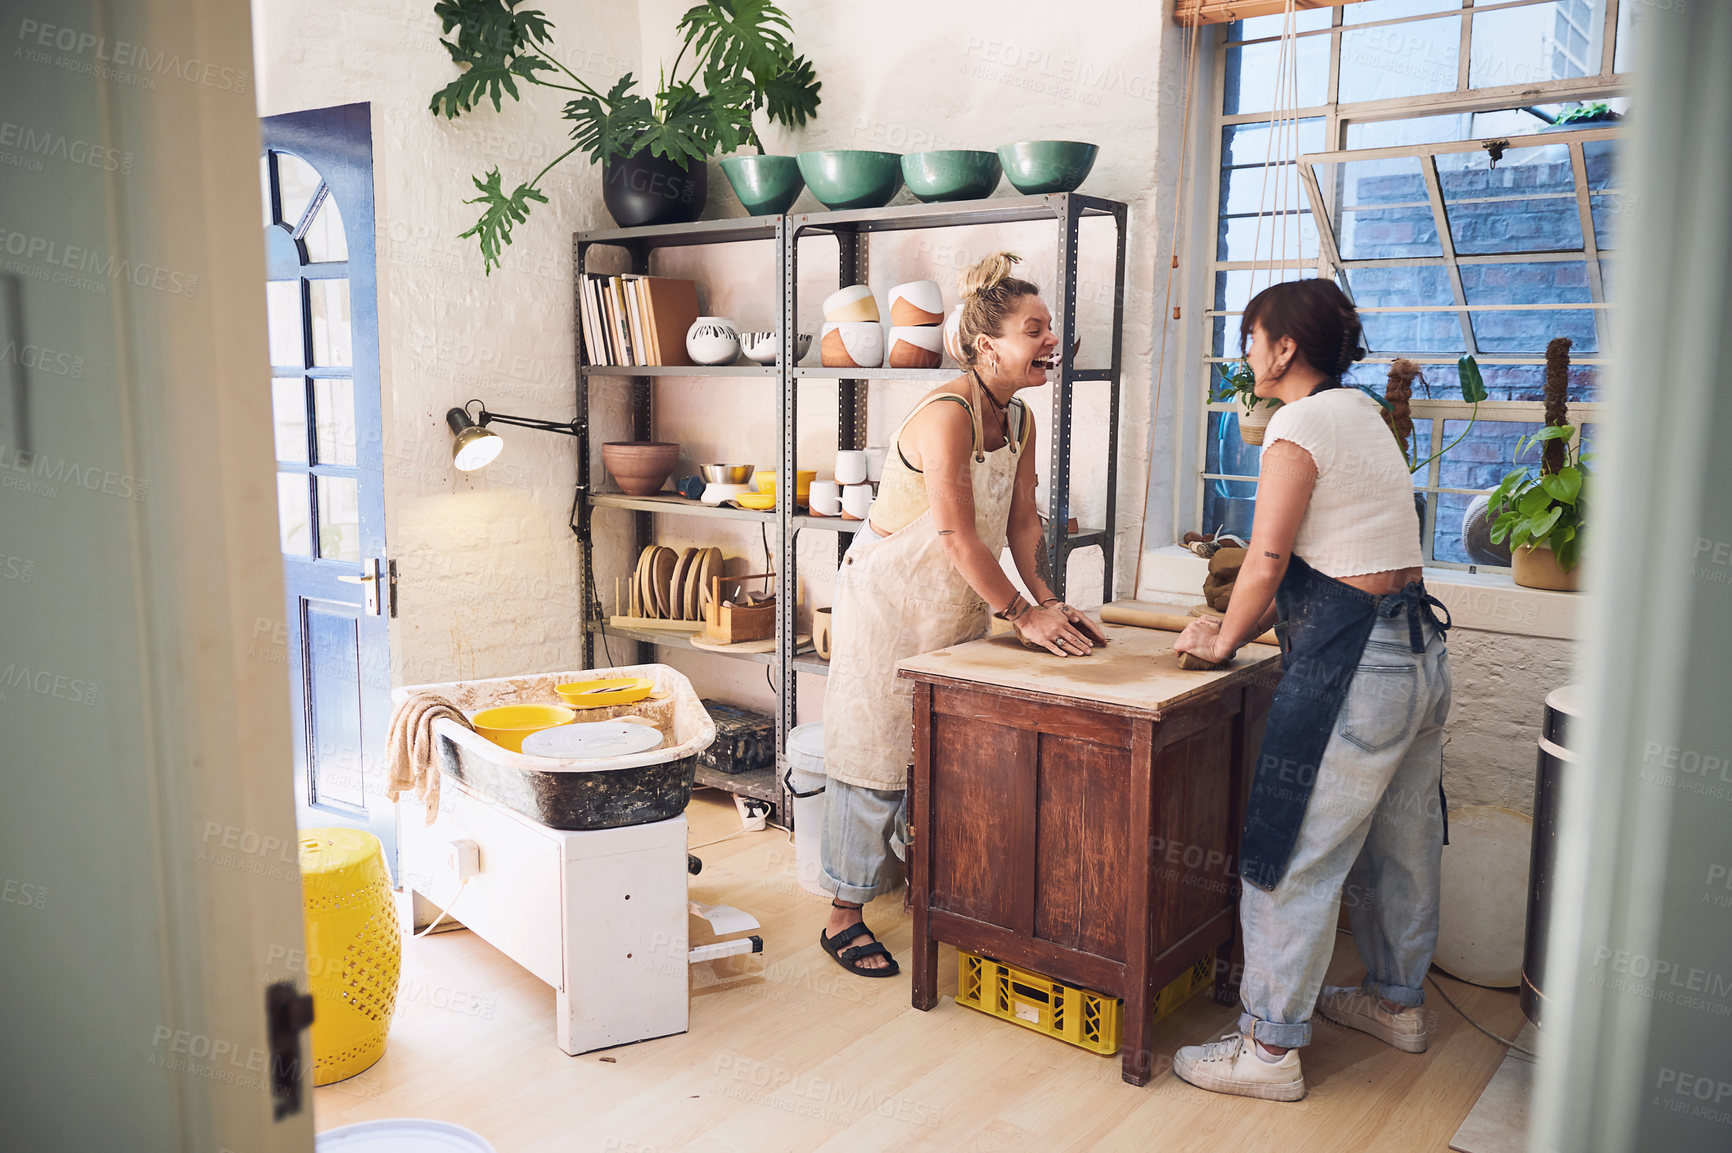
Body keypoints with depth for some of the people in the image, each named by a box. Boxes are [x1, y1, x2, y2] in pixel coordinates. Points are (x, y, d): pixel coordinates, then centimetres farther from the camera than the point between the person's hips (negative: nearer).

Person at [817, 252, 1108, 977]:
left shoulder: (1019, 419, 2)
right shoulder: (946, 415, -25)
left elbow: (1021, 520, 7)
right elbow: (957, 536, -27)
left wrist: (1046, 601, -5)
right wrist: (1024, 616, -22)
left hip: (956, 609, 8)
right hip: (886, 599, -8)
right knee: (875, 754, 0)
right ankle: (844, 917, 12)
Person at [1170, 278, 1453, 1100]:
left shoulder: (1299, 428, -13)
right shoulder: (1362, 414, 15)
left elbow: (1264, 567, -14)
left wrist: (1223, 641, 3)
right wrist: (1250, 627, 17)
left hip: (1353, 662, -10)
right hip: (1420, 648, 10)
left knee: (1296, 856, -2)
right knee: (1398, 841, 21)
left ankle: (1269, 1048, 7)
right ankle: (1397, 1001, 39)